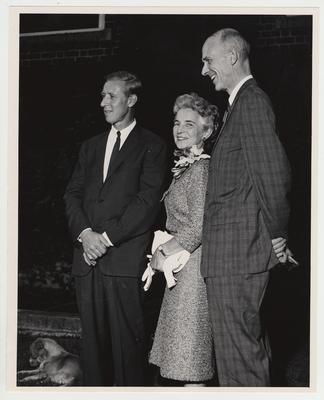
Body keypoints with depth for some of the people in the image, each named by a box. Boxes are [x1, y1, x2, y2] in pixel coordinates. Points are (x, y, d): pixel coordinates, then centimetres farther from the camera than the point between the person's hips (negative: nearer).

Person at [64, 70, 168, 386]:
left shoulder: (151, 146, 4)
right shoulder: (90, 147, 21)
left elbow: (147, 201, -7)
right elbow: (73, 194, 12)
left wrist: (107, 238, -12)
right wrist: (85, 233, -6)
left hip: (125, 257, -5)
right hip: (87, 256, 5)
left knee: (127, 338, -4)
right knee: (93, 337, 6)